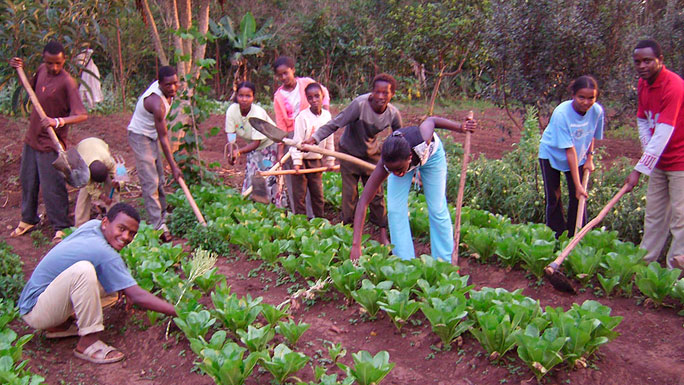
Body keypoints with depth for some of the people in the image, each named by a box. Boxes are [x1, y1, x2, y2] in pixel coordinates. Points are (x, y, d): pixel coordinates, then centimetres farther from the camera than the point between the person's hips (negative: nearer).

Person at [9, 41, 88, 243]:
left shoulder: (67, 82, -20)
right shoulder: (41, 70, 2)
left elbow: (82, 115, -27)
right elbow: (31, 88, 24)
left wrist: (58, 121, -41)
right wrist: (20, 70, 10)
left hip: (50, 143, -8)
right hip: (31, 137, 8)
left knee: (52, 188, -1)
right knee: (27, 181, 20)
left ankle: (61, 228, 14)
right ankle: (28, 219, 39)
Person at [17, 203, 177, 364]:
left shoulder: (93, 225, -1)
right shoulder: (105, 255, -26)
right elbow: (137, 297, -26)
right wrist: (177, 311, -20)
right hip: (34, 312, -9)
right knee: (83, 270, -33)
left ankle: (60, 325, 9)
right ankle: (87, 344, -24)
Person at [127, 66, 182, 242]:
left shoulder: (166, 90, -7)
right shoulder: (157, 103, -32)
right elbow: (163, 137, -28)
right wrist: (174, 166, -23)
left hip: (151, 136, 9)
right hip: (140, 137, -9)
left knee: (159, 178, 14)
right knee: (150, 182, -11)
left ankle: (163, 216, 26)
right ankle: (159, 226, -10)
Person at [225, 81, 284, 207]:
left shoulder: (258, 113, -29)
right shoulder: (232, 110, -16)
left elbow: (256, 142, -28)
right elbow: (231, 135, -14)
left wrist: (239, 151, -41)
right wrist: (231, 152, -33)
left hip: (269, 144, -5)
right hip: (253, 147, 5)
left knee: (270, 179, -10)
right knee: (250, 177, 2)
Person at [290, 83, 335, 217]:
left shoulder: (327, 115, 1)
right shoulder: (302, 117, -14)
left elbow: (329, 140, 9)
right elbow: (297, 140, -14)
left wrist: (330, 160, 13)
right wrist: (297, 162, -18)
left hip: (316, 160, 4)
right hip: (302, 159, -4)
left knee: (318, 193, 10)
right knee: (299, 194, 0)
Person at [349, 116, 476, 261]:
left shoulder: (423, 140, -45)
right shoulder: (387, 164, -40)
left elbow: (430, 120, -21)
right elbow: (363, 202, -40)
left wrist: (461, 127, -12)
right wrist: (356, 245, -47)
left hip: (431, 153, 0)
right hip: (401, 158, 0)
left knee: (437, 209, 0)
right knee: (395, 210, -10)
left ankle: (445, 262, 16)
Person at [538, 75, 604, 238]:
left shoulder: (597, 111, -18)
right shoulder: (561, 113, -32)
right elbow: (570, 151, -32)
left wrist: (589, 159, -2)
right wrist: (577, 184, -31)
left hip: (578, 157, 3)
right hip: (552, 154, -3)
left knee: (578, 197, -3)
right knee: (553, 197, 0)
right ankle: (556, 236, 13)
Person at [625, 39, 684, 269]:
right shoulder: (643, 84, 4)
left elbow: (663, 135, -28)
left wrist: (639, 170, -30)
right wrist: (648, 152, -1)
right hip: (659, 160, 8)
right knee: (653, 214, 13)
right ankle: (646, 260, 22)